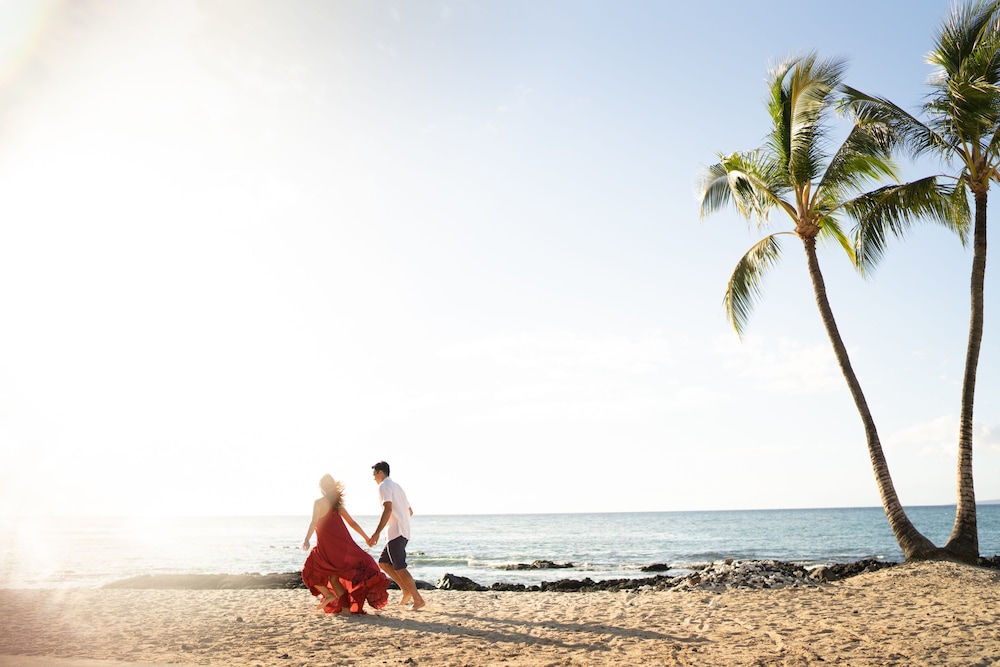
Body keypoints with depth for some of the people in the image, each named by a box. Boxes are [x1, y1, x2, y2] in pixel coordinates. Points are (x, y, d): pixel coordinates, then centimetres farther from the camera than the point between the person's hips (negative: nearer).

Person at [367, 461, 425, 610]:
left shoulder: (384, 486, -5)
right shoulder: (397, 486, 24)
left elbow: (388, 509, -21)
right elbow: (410, 511, 27)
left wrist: (377, 533, -24)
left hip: (396, 532, -10)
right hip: (404, 532, 10)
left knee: (399, 567, -8)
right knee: (383, 562, 14)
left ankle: (418, 599, -8)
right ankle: (407, 591, 10)